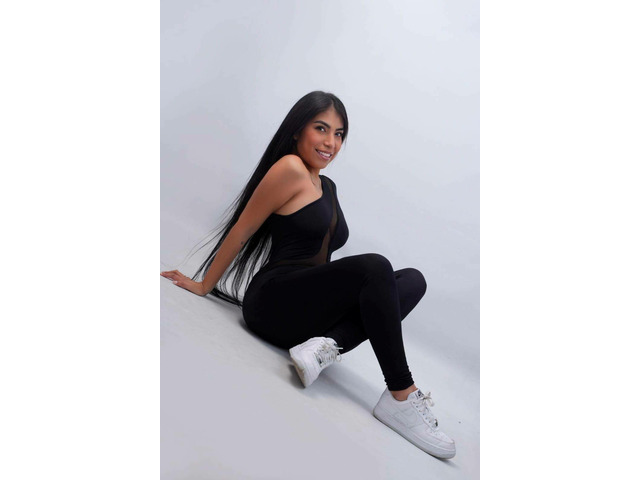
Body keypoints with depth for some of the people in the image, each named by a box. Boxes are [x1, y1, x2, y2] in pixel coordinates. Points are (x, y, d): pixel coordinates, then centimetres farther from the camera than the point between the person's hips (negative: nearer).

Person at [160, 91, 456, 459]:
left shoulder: (328, 186, 19)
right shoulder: (290, 168, -7)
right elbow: (242, 230, -4)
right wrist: (203, 286, 2)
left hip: (309, 313, 8)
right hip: (274, 303, -8)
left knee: (413, 280, -6)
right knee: (373, 267, -29)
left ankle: (327, 346, -23)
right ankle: (401, 398, -25)